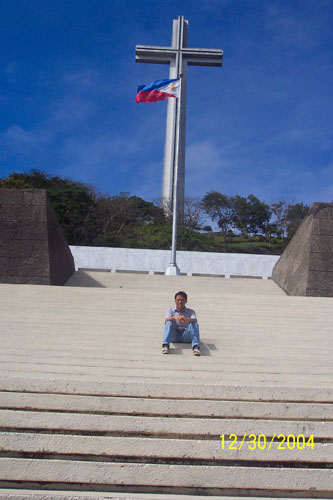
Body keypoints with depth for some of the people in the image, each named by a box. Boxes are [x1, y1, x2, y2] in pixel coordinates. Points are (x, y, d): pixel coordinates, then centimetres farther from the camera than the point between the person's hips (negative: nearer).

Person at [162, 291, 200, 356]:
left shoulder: (191, 311, 13)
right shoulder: (170, 310, 13)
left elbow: (195, 320, -10)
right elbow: (166, 320, -8)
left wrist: (186, 319, -34)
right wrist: (175, 317, -32)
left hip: (186, 336, 0)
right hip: (174, 336, 0)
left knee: (194, 324, -27)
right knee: (169, 323, -28)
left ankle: (196, 346, -47)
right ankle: (165, 345, -46)